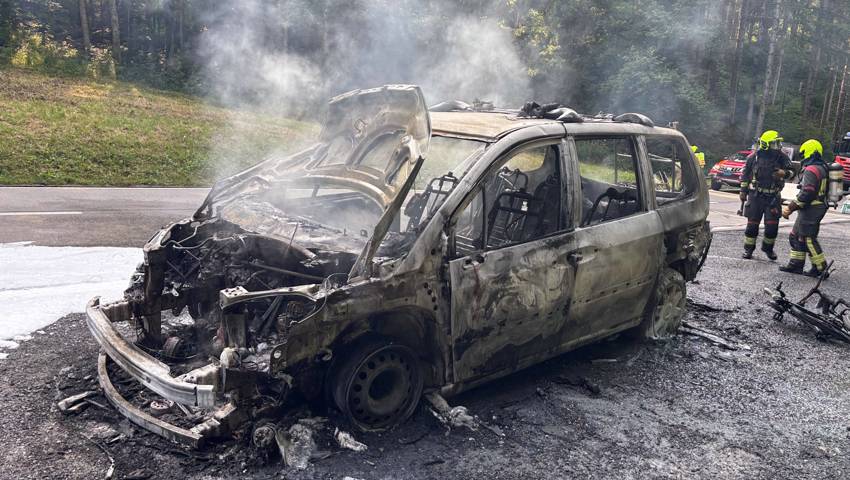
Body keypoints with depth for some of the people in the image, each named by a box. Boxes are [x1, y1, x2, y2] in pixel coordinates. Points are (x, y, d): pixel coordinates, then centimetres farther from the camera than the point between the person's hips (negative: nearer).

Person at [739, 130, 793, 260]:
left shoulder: (782, 157, -1)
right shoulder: (754, 157, -1)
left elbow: (790, 171, 5)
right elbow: (745, 175, 9)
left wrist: (783, 173, -18)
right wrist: (743, 191, 9)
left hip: (773, 196, 1)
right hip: (756, 195, -1)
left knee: (772, 225, -2)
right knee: (752, 223, 2)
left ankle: (768, 248, 21)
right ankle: (748, 249, 16)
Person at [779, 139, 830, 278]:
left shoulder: (811, 170, -18)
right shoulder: (822, 168, 15)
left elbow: (806, 194, -24)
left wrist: (791, 208, -19)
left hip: (810, 209, -10)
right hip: (819, 207, 10)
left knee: (809, 239, -4)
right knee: (796, 236, 16)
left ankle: (820, 268, 1)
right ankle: (796, 264, 19)